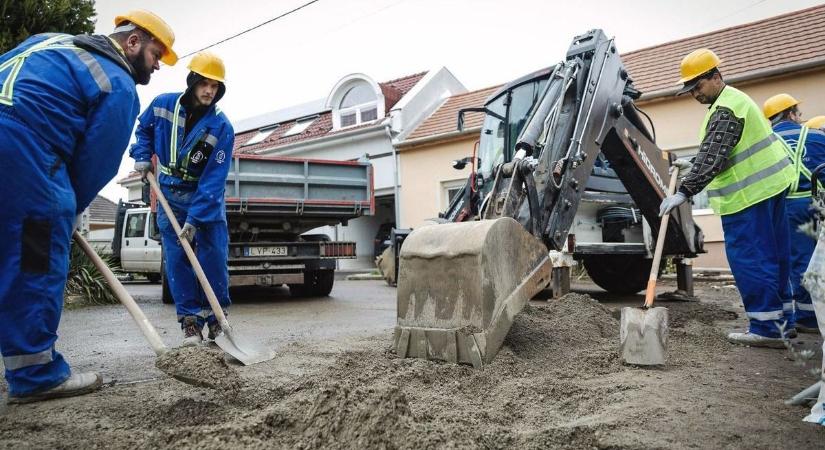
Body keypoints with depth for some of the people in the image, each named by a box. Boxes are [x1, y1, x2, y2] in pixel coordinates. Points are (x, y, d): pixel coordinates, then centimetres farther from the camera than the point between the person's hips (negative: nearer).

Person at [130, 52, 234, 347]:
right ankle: (191, 321, 4)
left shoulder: (222, 127, -19)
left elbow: (214, 179, -23)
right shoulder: (162, 104, -8)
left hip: (207, 197, -2)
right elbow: (143, 129, 16)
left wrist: (195, 219, -28)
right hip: (170, 195, 2)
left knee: (214, 257, -5)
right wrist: (142, 157, -2)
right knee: (176, 259, -2)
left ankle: (216, 319, 10)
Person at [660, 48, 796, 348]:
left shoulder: (725, 110, -17)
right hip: (769, 185, 11)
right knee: (772, 255, 15)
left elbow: (711, 159, -26)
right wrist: (691, 165, 21)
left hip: (748, 193, -11)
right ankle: (781, 318, 25)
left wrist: (684, 192, -29)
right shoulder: (735, 98, 17)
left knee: (747, 258, -7)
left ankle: (766, 328, -4)